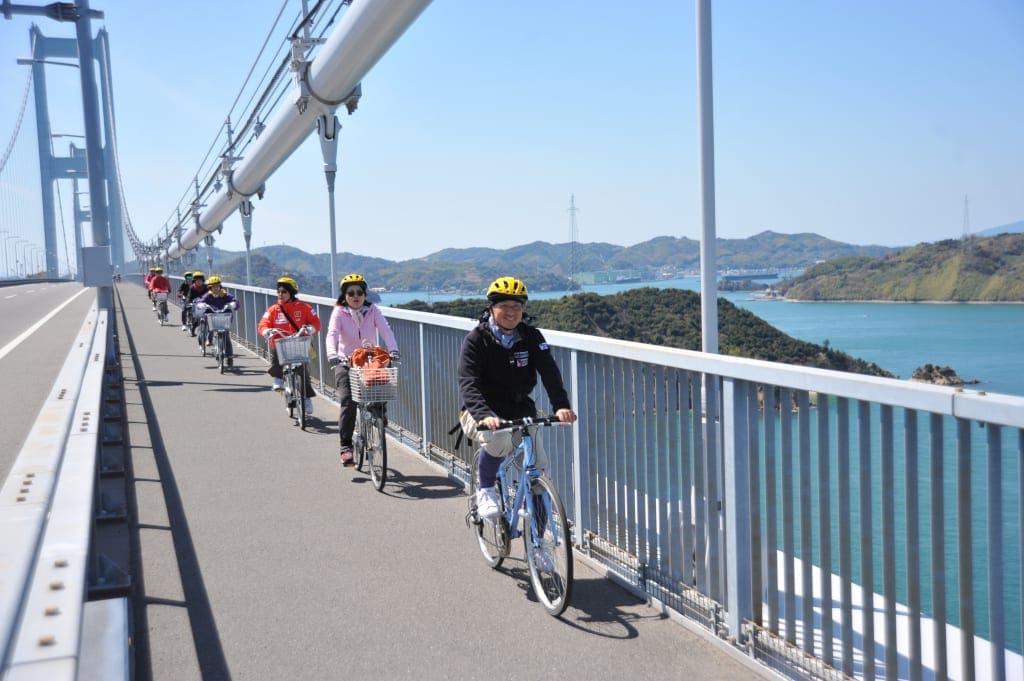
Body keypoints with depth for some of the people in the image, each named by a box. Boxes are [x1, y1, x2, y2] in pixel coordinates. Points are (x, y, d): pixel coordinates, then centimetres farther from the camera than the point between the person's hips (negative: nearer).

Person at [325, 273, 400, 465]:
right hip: (345, 363, -2)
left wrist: (393, 350, -32)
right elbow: (332, 334, -19)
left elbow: (385, 330, -14)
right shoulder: (339, 312, -4)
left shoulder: (373, 310, 0)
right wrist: (332, 355, -38)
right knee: (348, 402, -17)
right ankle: (346, 447, -11)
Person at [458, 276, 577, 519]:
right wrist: (484, 415, -41)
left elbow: (549, 372, -15)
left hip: (520, 412, 3)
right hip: (482, 413, -3)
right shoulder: (476, 339, -11)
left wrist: (561, 405, -34)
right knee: (499, 439, -36)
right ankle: (485, 490, -9)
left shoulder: (531, 337, -2)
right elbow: (468, 384, -22)